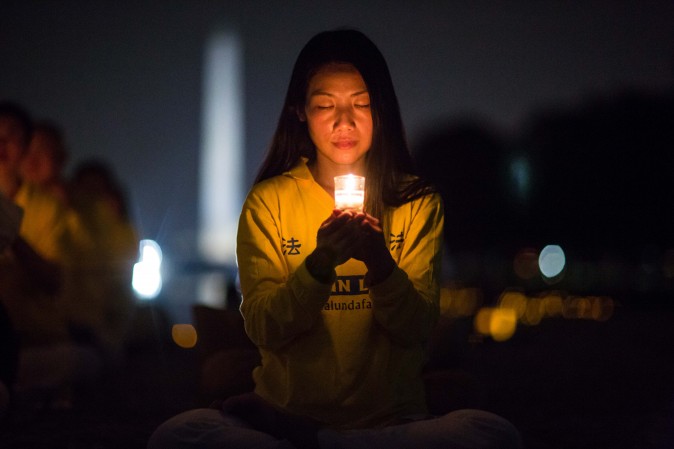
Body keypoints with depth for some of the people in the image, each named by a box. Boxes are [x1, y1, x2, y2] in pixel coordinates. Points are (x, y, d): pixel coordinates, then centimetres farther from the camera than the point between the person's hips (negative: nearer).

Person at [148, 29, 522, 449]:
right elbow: (264, 329, -6)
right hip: (288, 409, -1)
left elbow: (417, 329, -4)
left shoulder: (417, 202, 5)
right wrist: (320, 264, -23)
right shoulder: (268, 201, 4)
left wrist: (381, 265, -23)